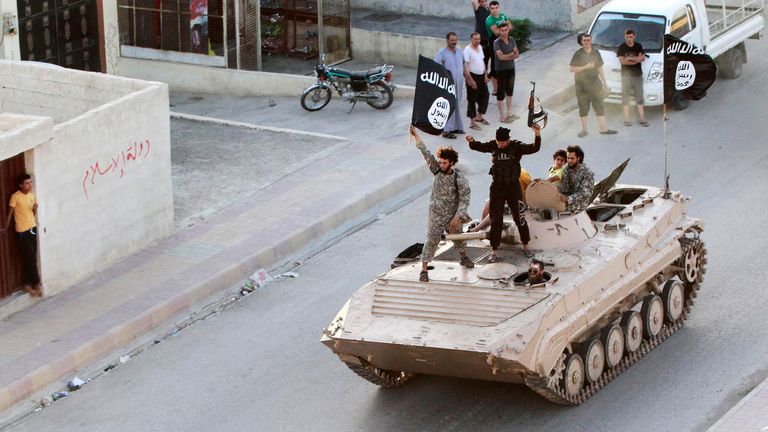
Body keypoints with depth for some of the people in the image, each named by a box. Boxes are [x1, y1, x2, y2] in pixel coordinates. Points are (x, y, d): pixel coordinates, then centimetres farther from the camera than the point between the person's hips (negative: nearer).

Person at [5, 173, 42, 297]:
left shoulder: (32, 195, 5)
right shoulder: (15, 197, -14)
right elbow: (10, 213, -7)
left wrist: (35, 208, -7)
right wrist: (6, 228, -4)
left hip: (32, 229, 6)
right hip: (22, 232, -6)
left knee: (29, 259, 10)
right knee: (31, 259, -5)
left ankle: (27, 284, 19)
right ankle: (36, 284, 6)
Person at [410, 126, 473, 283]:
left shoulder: (460, 180, -18)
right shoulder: (437, 171, -10)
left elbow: (464, 200, -17)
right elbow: (427, 154, -11)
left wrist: (457, 217, -25)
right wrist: (416, 136, -13)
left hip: (452, 217, 0)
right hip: (435, 217, 0)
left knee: (458, 239, 22)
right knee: (431, 242, -1)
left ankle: (464, 258, 49)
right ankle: (424, 270, 5)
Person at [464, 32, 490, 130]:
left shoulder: (480, 47, 8)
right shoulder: (467, 50, -17)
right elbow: (465, 66, -20)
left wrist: (485, 75, 12)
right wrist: (470, 80, -23)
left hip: (481, 76, 8)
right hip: (473, 76, -8)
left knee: (484, 96, 16)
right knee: (472, 100, 0)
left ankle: (479, 117, 34)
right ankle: (472, 122, 7)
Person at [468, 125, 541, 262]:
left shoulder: (517, 147, -9)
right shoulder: (493, 146, -1)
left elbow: (534, 148, -20)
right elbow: (479, 147, 5)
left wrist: (537, 135, -37)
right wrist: (472, 142, -17)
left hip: (513, 187, -2)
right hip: (497, 187, 2)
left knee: (519, 217, 6)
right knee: (496, 220, 5)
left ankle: (525, 245, 24)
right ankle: (494, 251, 12)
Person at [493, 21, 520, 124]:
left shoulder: (511, 40, 1)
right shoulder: (497, 42, -17)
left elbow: (517, 54, -3)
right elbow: (500, 57, -26)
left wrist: (507, 56, -20)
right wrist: (512, 54, -15)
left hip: (511, 69, 6)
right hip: (501, 70, -6)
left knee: (510, 91, 17)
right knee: (501, 93, 1)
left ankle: (509, 113, 30)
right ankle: (502, 116, 9)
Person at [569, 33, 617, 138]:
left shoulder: (596, 53, 8)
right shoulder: (578, 54, -5)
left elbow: (600, 68, 15)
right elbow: (571, 68, -11)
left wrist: (604, 82, 13)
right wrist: (585, 67, -20)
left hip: (595, 84, 3)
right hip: (582, 85, -3)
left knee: (599, 106, 2)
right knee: (583, 107, 3)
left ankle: (603, 128, 7)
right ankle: (584, 129, 12)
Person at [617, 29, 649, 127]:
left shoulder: (638, 46, 5)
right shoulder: (621, 47, -1)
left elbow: (643, 58, -6)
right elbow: (622, 61, -12)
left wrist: (630, 58, -17)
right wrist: (636, 60, -10)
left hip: (638, 75, 2)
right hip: (626, 75, -2)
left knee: (639, 96, 4)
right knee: (625, 97, -2)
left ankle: (642, 119, 6)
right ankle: (626, 119, 2)